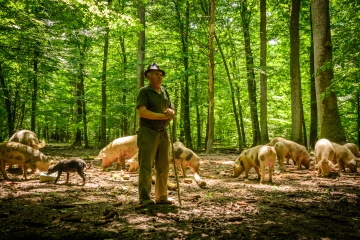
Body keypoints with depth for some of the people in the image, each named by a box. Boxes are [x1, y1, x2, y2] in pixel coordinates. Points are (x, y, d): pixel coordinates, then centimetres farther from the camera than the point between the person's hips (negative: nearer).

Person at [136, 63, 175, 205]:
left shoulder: (164, 92, 16)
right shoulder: (144, 91, -3)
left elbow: (172, 110, 19)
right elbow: (142, 112, -17)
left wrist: (171, 112, -7)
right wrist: (163, 116, -14)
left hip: (163, 133, 6)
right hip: (148, 133, -6)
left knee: (163, 167, 8)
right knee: (146, 167, -5)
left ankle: (161, 197, 17)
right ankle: (144, 198, 1)